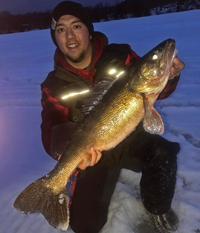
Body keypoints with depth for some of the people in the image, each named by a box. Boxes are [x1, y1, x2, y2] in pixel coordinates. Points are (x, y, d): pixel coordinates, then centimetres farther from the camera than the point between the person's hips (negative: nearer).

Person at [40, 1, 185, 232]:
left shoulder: (120, 56, -9)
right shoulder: (54, 85, -9)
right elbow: (52, 129, -18)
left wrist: (168, 77, -28)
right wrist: (67, 150, -42)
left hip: (131, 139, 1)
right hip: (94, 155, 0)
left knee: (163, 153, -30)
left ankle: (157, 207, 4)